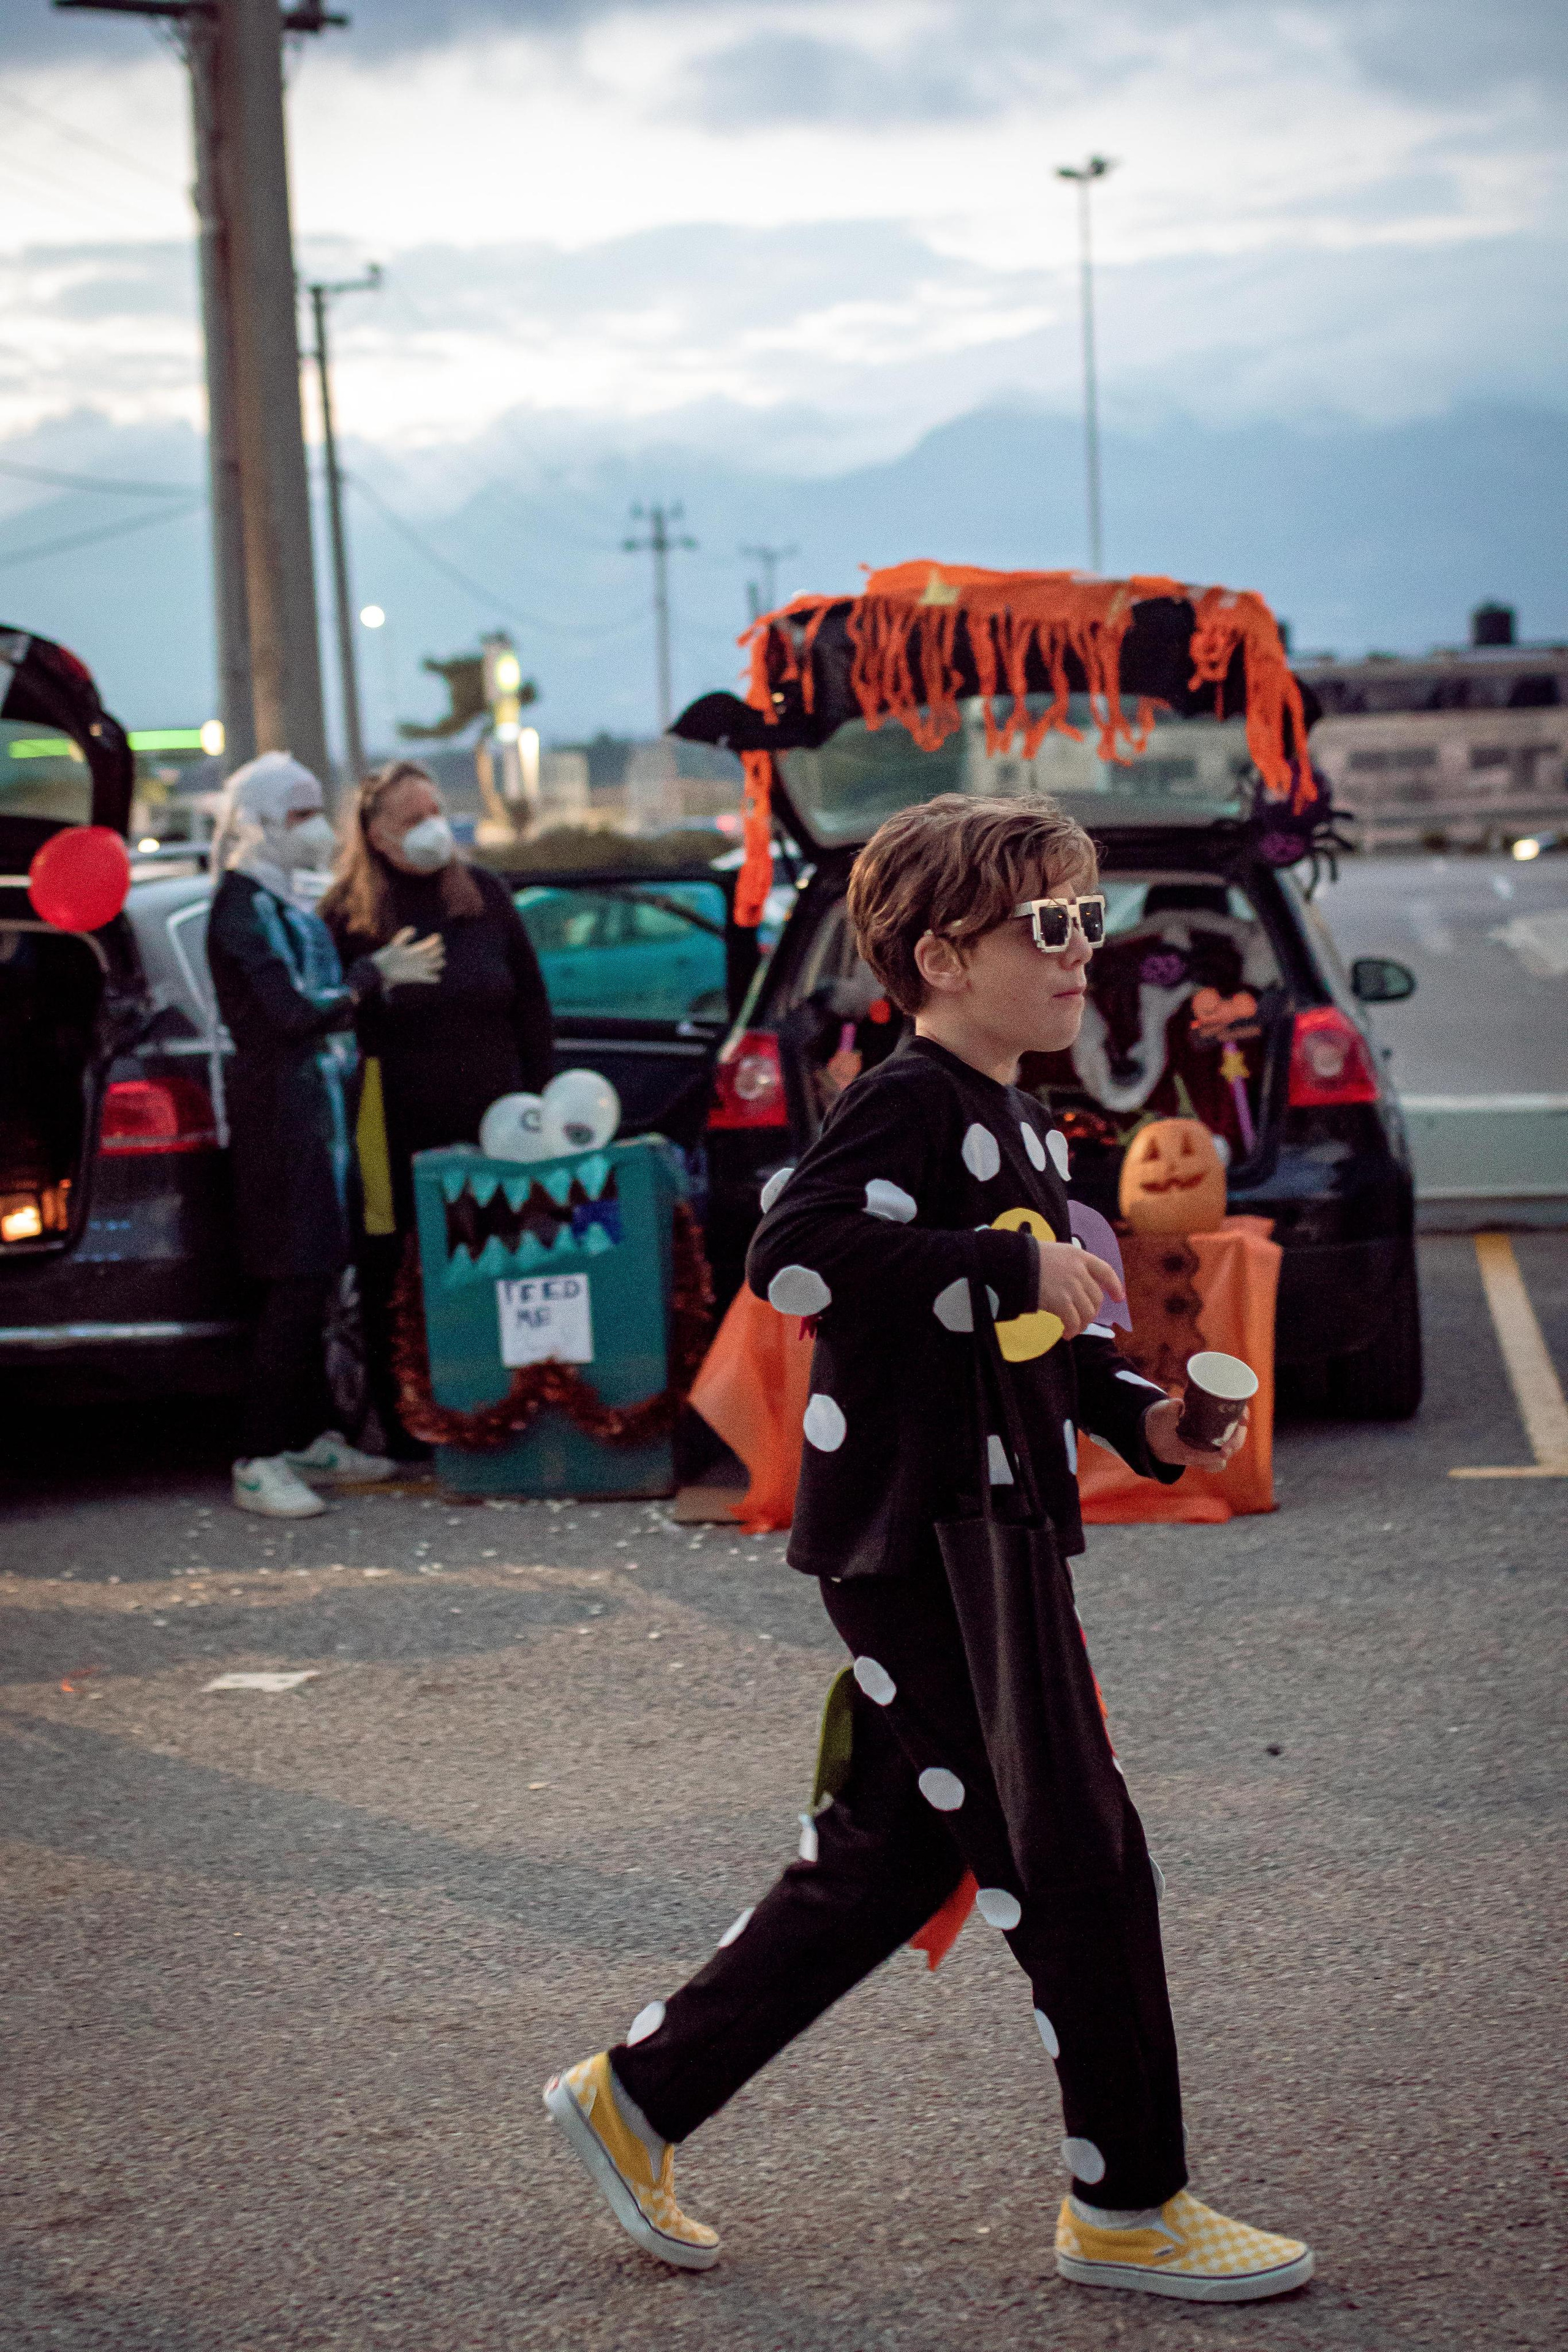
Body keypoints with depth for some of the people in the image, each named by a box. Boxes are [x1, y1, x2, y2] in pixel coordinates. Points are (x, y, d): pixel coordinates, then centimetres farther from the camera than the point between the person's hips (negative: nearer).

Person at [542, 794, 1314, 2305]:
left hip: (995, 1532, 10)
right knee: (1078, 1856, -3)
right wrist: (1012, 1264, -27)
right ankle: (1129, 2208, 10)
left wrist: (1139, 1413, 12)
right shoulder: (912, 1102, -13)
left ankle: (635, 2097, 24)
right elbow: (791, 1256, -29)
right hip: (919, 1539, -10)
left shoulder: (1019, 1128, 17)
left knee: (893, 1856, 14)